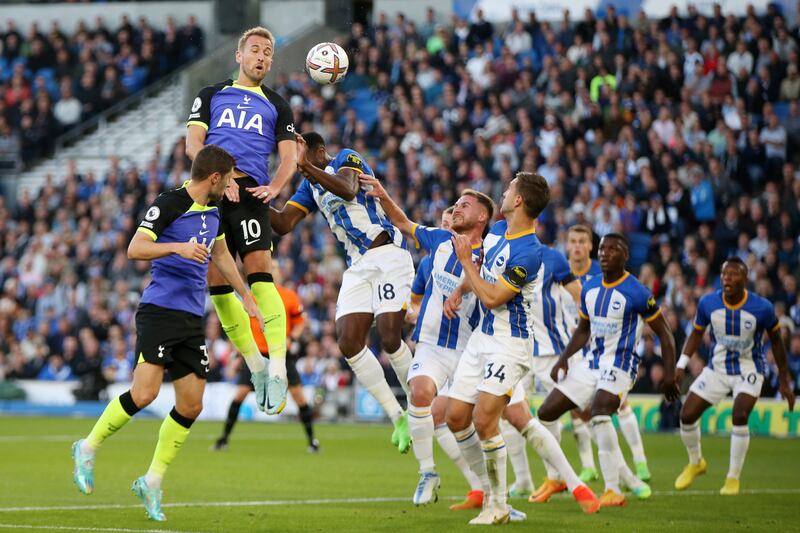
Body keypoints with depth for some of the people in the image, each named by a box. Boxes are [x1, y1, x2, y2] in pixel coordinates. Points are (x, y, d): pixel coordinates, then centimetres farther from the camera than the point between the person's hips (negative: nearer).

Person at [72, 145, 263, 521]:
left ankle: (152, 482, 12)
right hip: (160, 309, -8)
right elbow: (135, 250, -17)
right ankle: (88, 448, 3)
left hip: (193, 318, 8)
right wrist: (178, 248, -31)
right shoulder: (169, 204, -9)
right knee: (144, 392, -19)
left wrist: (246, 296, 37)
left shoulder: (213, 210, 16)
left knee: (191, 406, 1)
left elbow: (220, 254, 32)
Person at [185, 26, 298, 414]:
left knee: (259, 273, -19)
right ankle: (256, 366, 10)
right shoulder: (211, 96, 18)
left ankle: (278, 368, -24)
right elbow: (193, 144, 6)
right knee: (217, 284, -2)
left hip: (250, 193, -2)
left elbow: (289, 157, 11)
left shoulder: (276, 106, 19)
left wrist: (274, 187, -9)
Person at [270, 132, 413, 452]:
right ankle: (397, 417, 0)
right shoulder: (310, 188, 17)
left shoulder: (346, 159, -5)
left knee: (389, 338, -17)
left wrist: (307, 167, -38)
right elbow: (283, 224, 10)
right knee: (348, 343, -7)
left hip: (387, 255, -8)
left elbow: (348, 189, -27)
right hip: (357, 267, 8)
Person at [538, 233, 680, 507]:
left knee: (600, 411, -34)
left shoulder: (637, 293, -11)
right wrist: (563, 359, 7)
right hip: (593, 365, 8)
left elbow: (664, 334, -5)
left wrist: (669, 374, -12)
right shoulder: (589, 289, 8)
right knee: (546, 413, 3)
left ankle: (613, 490, -30)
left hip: (621, 364, -8)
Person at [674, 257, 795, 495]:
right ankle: (695, 463, 25)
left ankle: (733, 478, -8)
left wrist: (784, 381, 2)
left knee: (739, 417, -25)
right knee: (687, 415, -4)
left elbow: (776, 341, -3)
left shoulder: (762, 308, -18)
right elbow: (696, 334, 4)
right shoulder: (708, 303, -13)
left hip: (749, 370, -3)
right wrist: (681, 365, -8)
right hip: (717, 368, 3)